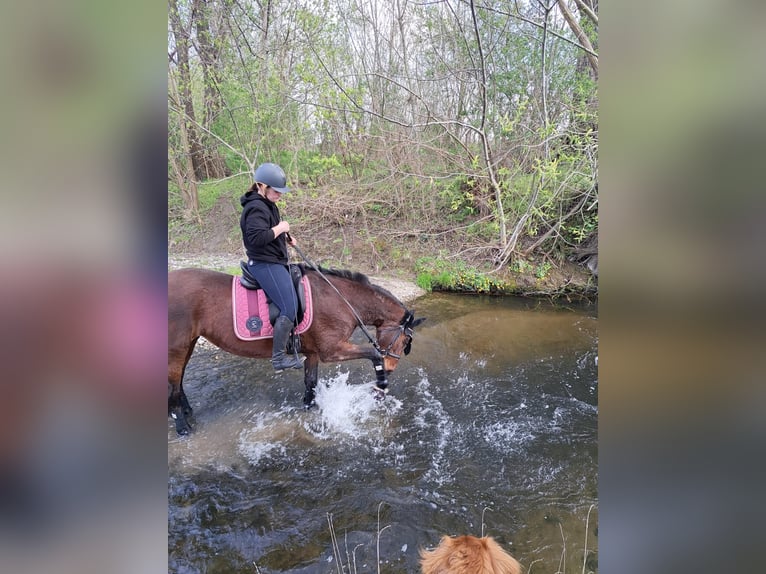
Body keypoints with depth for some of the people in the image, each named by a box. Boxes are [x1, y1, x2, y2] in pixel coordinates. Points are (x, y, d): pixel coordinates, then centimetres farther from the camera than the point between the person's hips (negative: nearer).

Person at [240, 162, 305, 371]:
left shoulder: (267, 205, 14)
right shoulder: (256, 208, -18)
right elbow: (257, 238, -29)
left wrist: (284, 237, 8)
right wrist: (279, 229, -17)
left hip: (273, 262, 12)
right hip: (266, 264, -11)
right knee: (290, 308, -17)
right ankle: (278, 357, -7)